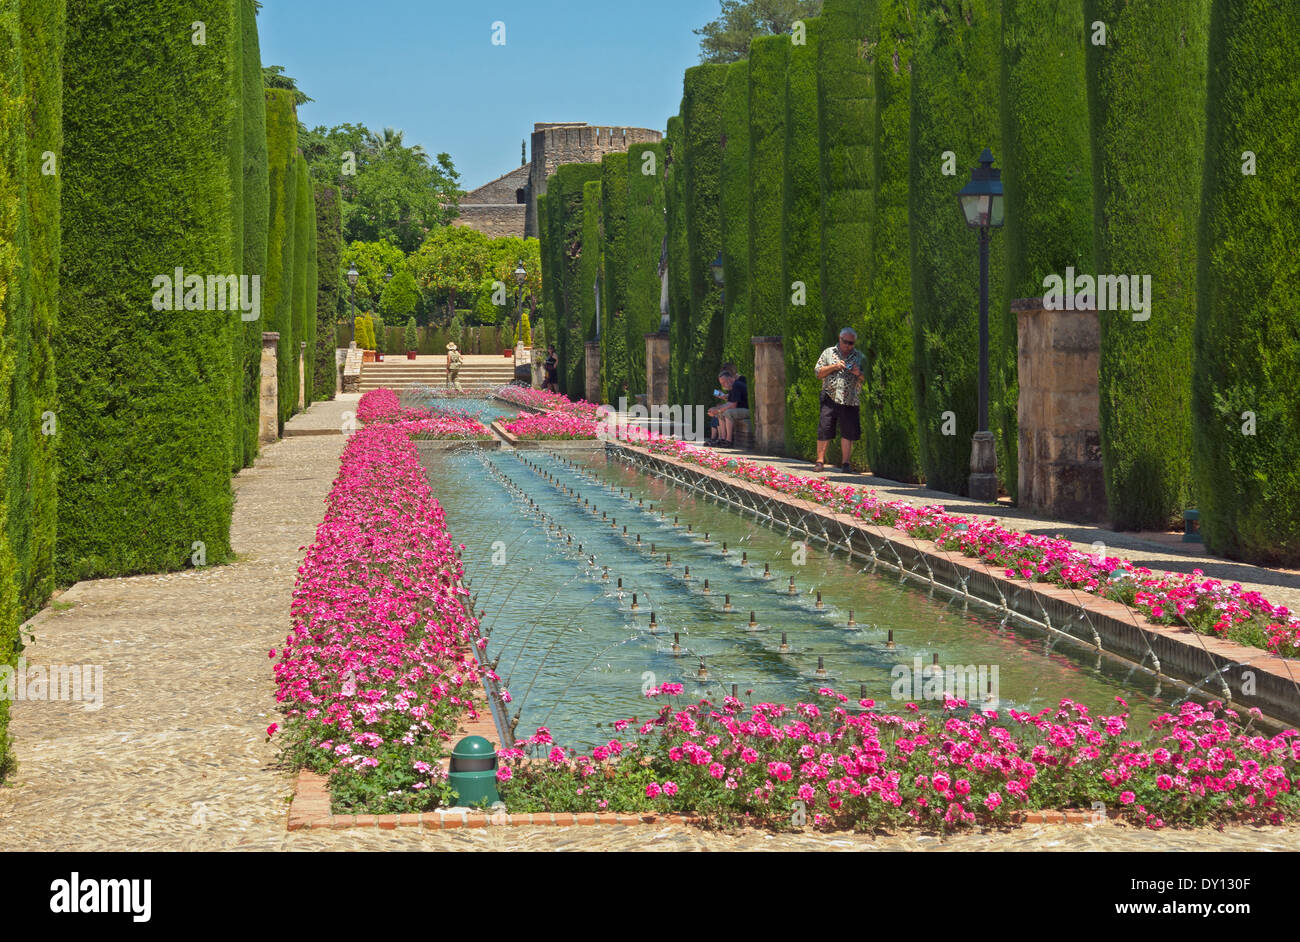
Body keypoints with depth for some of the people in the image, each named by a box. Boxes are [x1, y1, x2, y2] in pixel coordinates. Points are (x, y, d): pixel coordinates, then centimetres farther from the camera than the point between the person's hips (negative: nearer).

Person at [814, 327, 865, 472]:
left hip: (850, 400, 1)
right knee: (824, 430, -6)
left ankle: (845, 463, 8)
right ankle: (820, 460, 2)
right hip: (829, 399, -1)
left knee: (848, 432, 0)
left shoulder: (859, 356, 12)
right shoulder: (828, 353, 10)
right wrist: (834, 367, -9)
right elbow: (819, 373, 5)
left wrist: (859, 374, -10)